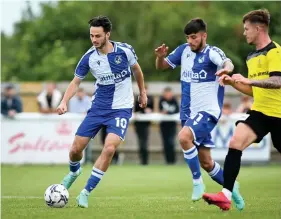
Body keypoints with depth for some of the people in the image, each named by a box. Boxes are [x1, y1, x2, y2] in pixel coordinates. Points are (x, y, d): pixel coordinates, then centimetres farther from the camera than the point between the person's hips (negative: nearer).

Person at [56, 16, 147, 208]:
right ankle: (74, 172, 40)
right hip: (99, 107, 2)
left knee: (109, 148, -23)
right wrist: (64, 102, -14)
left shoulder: (125, 50, -13)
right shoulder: (89, 57, -10)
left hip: (121, 109, -2)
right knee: (76, 148, 1)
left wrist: (142, 92, 17)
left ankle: (86, 193, -11)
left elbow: (136, 69, 9)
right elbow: (76, 82, 2)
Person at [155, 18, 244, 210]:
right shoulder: (184, 50, 5)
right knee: (206, 162, 10)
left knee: (184, 136, -33)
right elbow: (161, 66, 13)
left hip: (208, 111, -7)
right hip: (189, 113, 7)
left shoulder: (212, 52, -13)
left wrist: (227, 68, -59)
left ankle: (198, 182, -18)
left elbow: (227, 63, -34)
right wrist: (160, 56, -10)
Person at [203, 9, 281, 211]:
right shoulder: (252, 57, 16)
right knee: (235, 143, -15)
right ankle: (226, 195, -21)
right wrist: (232, 82, 11)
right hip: (259, 112, 7)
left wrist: (248, 80, -31)